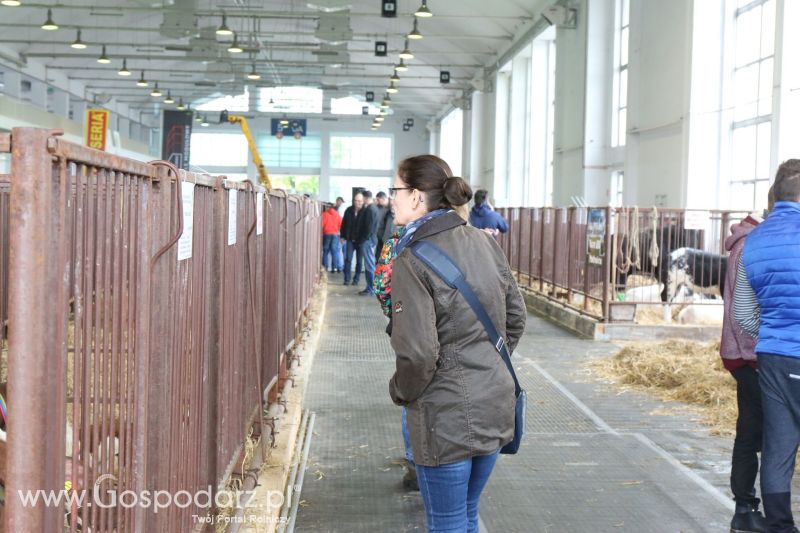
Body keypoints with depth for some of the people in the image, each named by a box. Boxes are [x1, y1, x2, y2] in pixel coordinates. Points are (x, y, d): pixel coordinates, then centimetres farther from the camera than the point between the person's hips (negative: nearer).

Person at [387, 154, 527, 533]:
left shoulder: (412, 261, -18)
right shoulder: (483, 242, 3)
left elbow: (417, 352, -21)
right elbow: (515, 317, 10)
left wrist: (401, 392, -2)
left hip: (447, 416, -7)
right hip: (495, 405, 7)